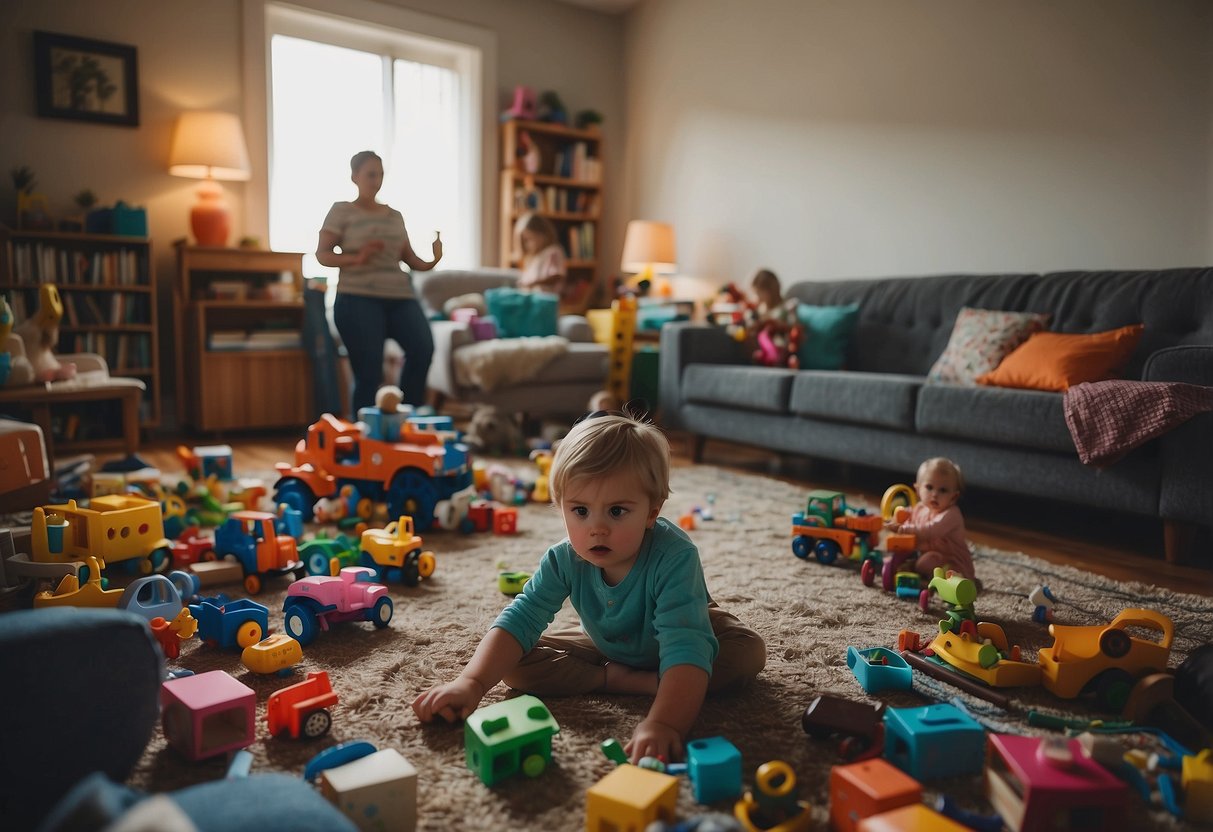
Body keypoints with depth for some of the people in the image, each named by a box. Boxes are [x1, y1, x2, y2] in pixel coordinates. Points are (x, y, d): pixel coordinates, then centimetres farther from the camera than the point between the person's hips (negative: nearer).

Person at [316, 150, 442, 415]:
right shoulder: (341, 211, 6)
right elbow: (322, 254, 0)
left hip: (400, 296, 4)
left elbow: (408, 256, 16)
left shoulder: (395, 215, 20)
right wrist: (356, 258, -18)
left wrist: (430, 262, -7)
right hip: (358, 298, -4)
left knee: (423, 348, -19)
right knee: (368, 371, -9)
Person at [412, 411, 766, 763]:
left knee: (750, 650, -31)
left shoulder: (674, 557, -41)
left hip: (687, 630, -2)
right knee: (517, 666, -16)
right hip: (608, 645, 3)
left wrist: (663, 724, -65)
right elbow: (520, 619, -28)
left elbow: (685, 646, -51)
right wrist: (471, 682, -42)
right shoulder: (565, 560, -27)